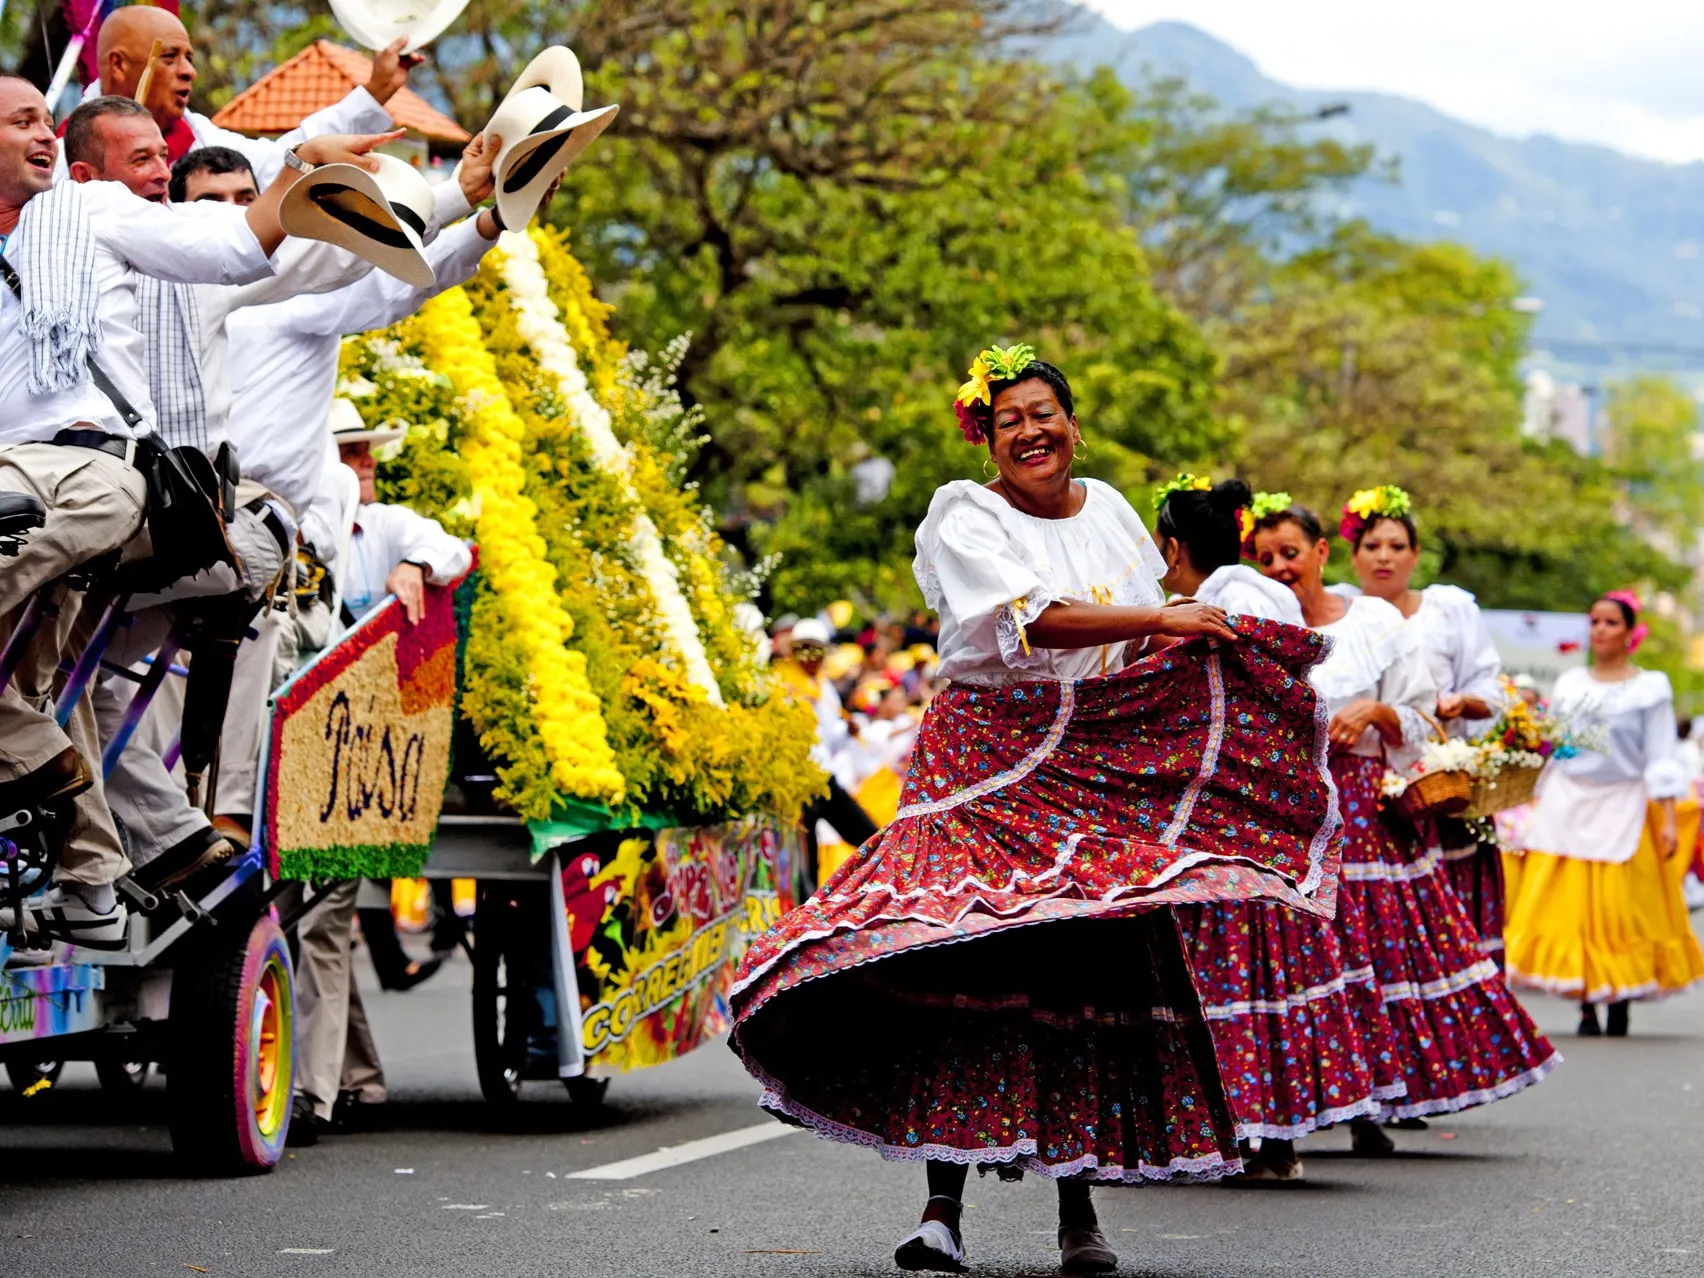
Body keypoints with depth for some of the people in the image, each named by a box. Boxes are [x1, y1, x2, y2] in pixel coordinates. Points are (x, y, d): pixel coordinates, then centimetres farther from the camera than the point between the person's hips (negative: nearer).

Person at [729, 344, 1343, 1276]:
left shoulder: (1109, 511, 15)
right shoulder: (966, 520, -3)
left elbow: (1150, 662, 24)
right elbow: (1033, 618, -19)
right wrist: (1162, 621, -20)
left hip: (1107, 766, 4)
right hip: (991, 757, -4)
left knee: (1093, 971, -1)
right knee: (965, 962, -15)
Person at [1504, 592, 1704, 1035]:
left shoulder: (1650, 688, 2)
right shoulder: (1569, 684, 11)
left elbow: (1661, 760, -2)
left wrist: (1668, 817, -10)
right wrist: (1533, 806, 10)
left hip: (1622, 811, -3)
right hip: (1565, 809, 3)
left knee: (1620, 911, -3)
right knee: (1570, 909, -4)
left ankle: (1620, 1005, 7)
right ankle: (1586, 1007, 0)